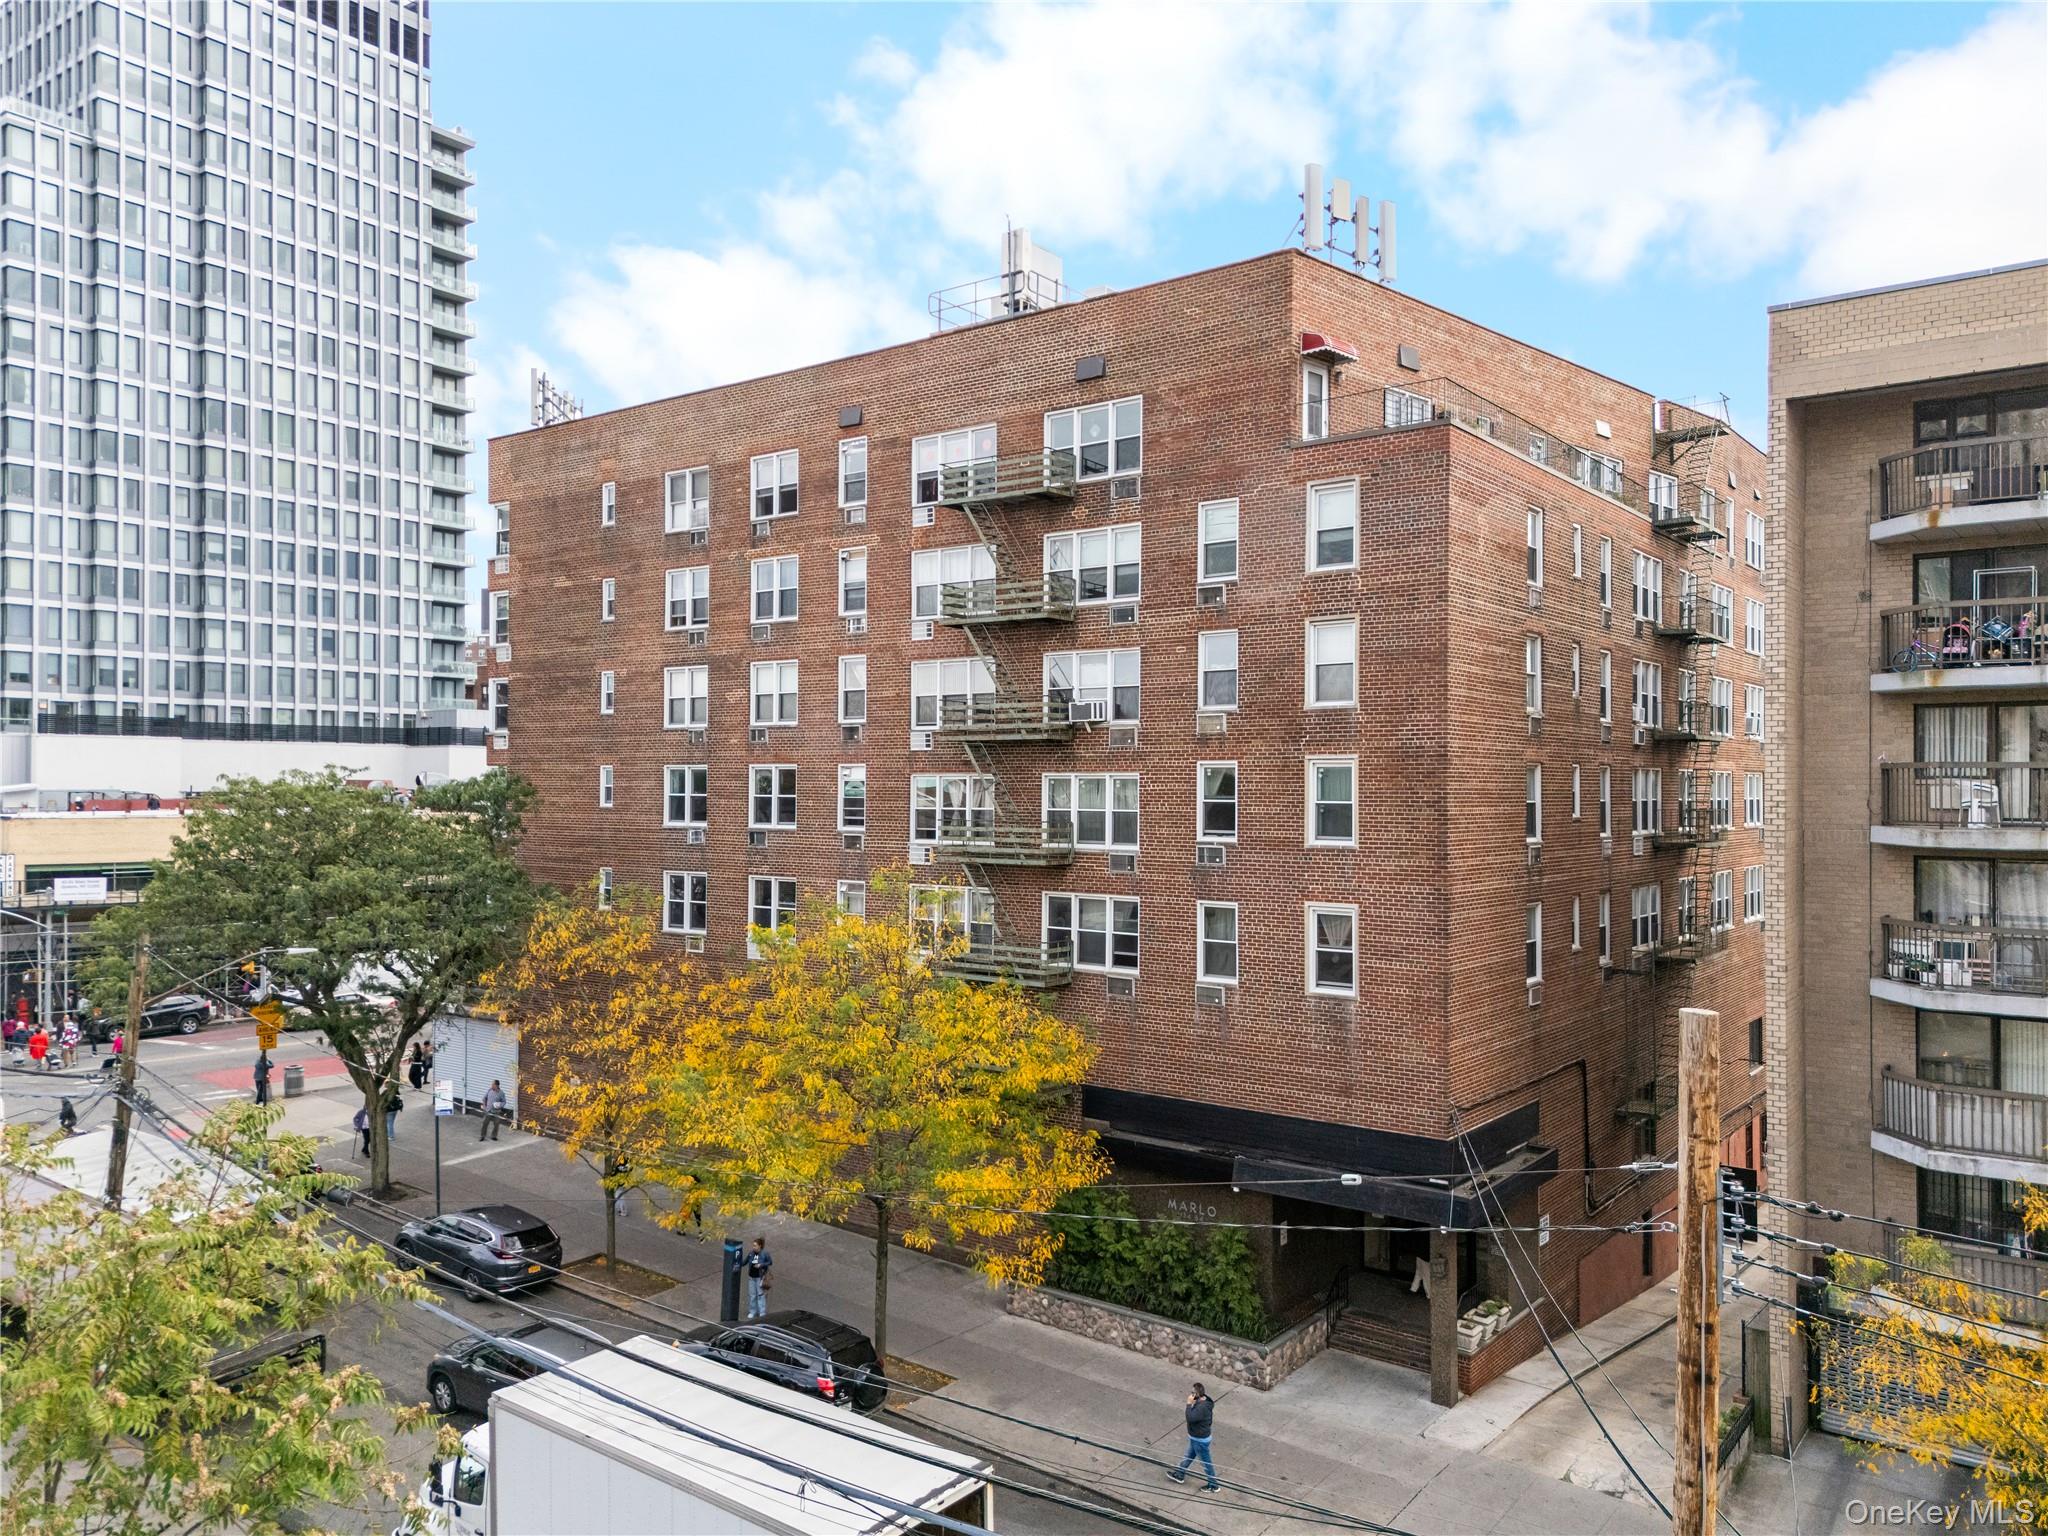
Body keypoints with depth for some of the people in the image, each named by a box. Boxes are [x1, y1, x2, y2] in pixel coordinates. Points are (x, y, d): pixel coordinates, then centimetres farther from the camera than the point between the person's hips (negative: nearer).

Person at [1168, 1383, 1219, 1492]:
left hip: (1200, 1440, -10)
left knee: (1206, 1462, 9)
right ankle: (1180, 1475, 44)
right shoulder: (1203, 1401, -3)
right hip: (1195, 1438, 10)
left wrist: (1189, 1404, -33)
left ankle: (1213, 1485, 26)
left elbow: (1190, 1418, -38)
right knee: (1188, 1456, 26)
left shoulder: (1202, 1407, -34)